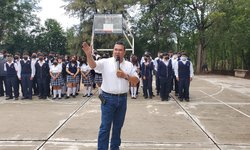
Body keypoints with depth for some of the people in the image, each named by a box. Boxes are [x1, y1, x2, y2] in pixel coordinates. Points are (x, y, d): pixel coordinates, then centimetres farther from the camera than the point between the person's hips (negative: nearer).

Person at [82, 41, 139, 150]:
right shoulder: (105, 62, -4)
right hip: (108, 98, -4)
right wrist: (89, 55, -40)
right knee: (105, 126, 0)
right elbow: (93, 65, -21)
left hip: (122, 98, 4)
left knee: (118, 125, 17)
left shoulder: (129, 65, 6)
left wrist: (125, 76, -13)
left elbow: (136, 80, 4)